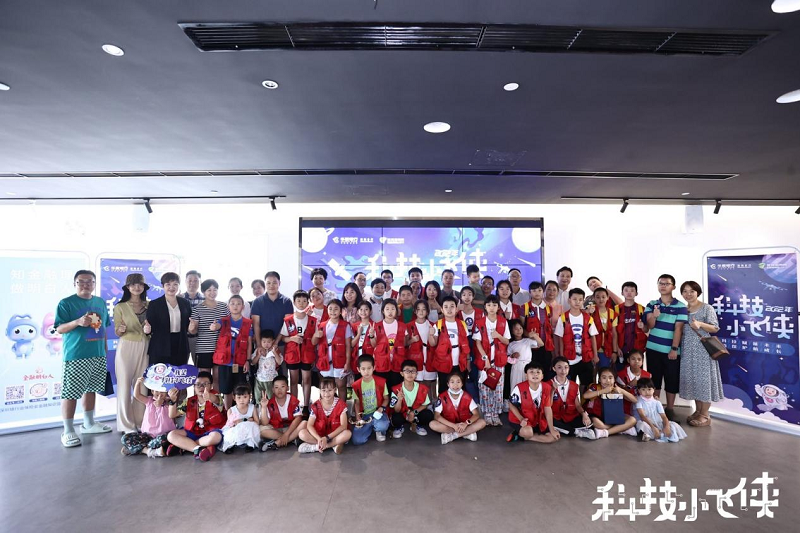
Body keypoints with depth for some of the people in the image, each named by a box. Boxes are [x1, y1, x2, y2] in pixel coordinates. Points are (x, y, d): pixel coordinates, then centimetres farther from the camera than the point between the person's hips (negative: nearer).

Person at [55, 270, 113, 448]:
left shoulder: (100, 302, 11)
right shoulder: (66, 303, -6)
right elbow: (59, 329, -9)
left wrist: (105, 349, 15)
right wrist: (77, 322, -28)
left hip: (98, 355, 6)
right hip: (75, 356, -6)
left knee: (91, 389, 16)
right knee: (70, 393, -2)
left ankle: (89, 423, 29)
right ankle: (68, 431, 9)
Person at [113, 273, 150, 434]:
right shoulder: (120, 307, 0)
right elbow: (117, 332, 2)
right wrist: (121, 329, -19)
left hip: (145, 348, 2)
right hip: (126, 348, -2)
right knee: (125, 385, 2)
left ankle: (141, 421, 19)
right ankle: (126, 424, 13)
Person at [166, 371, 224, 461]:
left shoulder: (215, 396, -7)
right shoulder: (190, 401, 7)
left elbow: (217, 401, -34)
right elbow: (172, 415, 3)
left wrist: (212, 398, -60)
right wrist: (173, 400, -16)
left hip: (210, 433, -4)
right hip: (192, 433, 5)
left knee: (216, 436, -38)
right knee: (171, 435, -17)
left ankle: (182, 446, -20)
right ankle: (198, 449, -29)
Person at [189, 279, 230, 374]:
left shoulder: (223, 306, 6)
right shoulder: (198, 308, 0)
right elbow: (193, 331, -1)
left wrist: (220, 326, -10)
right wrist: (191, 328, -24)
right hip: (203, 349, -2)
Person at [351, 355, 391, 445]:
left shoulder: (381, 381, -8)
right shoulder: (356, 385, -4)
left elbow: (386, 398, 1)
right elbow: (357, 402, 5)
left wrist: (381, 408, -18)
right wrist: (358, 417, -10)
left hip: (377, 412, -2)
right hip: (364, 415, 2)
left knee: (382, 426, -37)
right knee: (357, 441, -17)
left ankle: (378, 430, 5)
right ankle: (372, 426, 13)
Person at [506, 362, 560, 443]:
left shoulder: (546, 388, -10)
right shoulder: (519, 388, -24)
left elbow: (548, 408, -4)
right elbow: (512, 405, -11)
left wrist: (552, 429, -3)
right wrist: (521, 419, -25)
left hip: (537, 419, 6)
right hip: (519, 419, -6)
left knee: (554, 436, -3)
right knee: (527, 432, -36)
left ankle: (522, 436, 3)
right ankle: (519, 432, 2)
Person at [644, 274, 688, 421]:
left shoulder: (680, 306, -3)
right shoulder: (651, 304, 5)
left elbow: (678, 329, -8)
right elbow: (650, 326, -2)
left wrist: (674, 349, -13)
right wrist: (654, 316, -24)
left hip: (671, 350, -2)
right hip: (653, 349, 2)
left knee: (672, 381, 6)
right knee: (654, 380, 8)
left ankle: (670, 410, 19)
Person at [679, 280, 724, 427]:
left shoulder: (707, 308, -4)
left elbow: (715, 328, -9)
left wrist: (700, 324, -25)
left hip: (702, 348, -5)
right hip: (687, 349, 5)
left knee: (703, 378, -2)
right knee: (692, 378, 9)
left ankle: (705, 415, 7)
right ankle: (698, 411, 19)